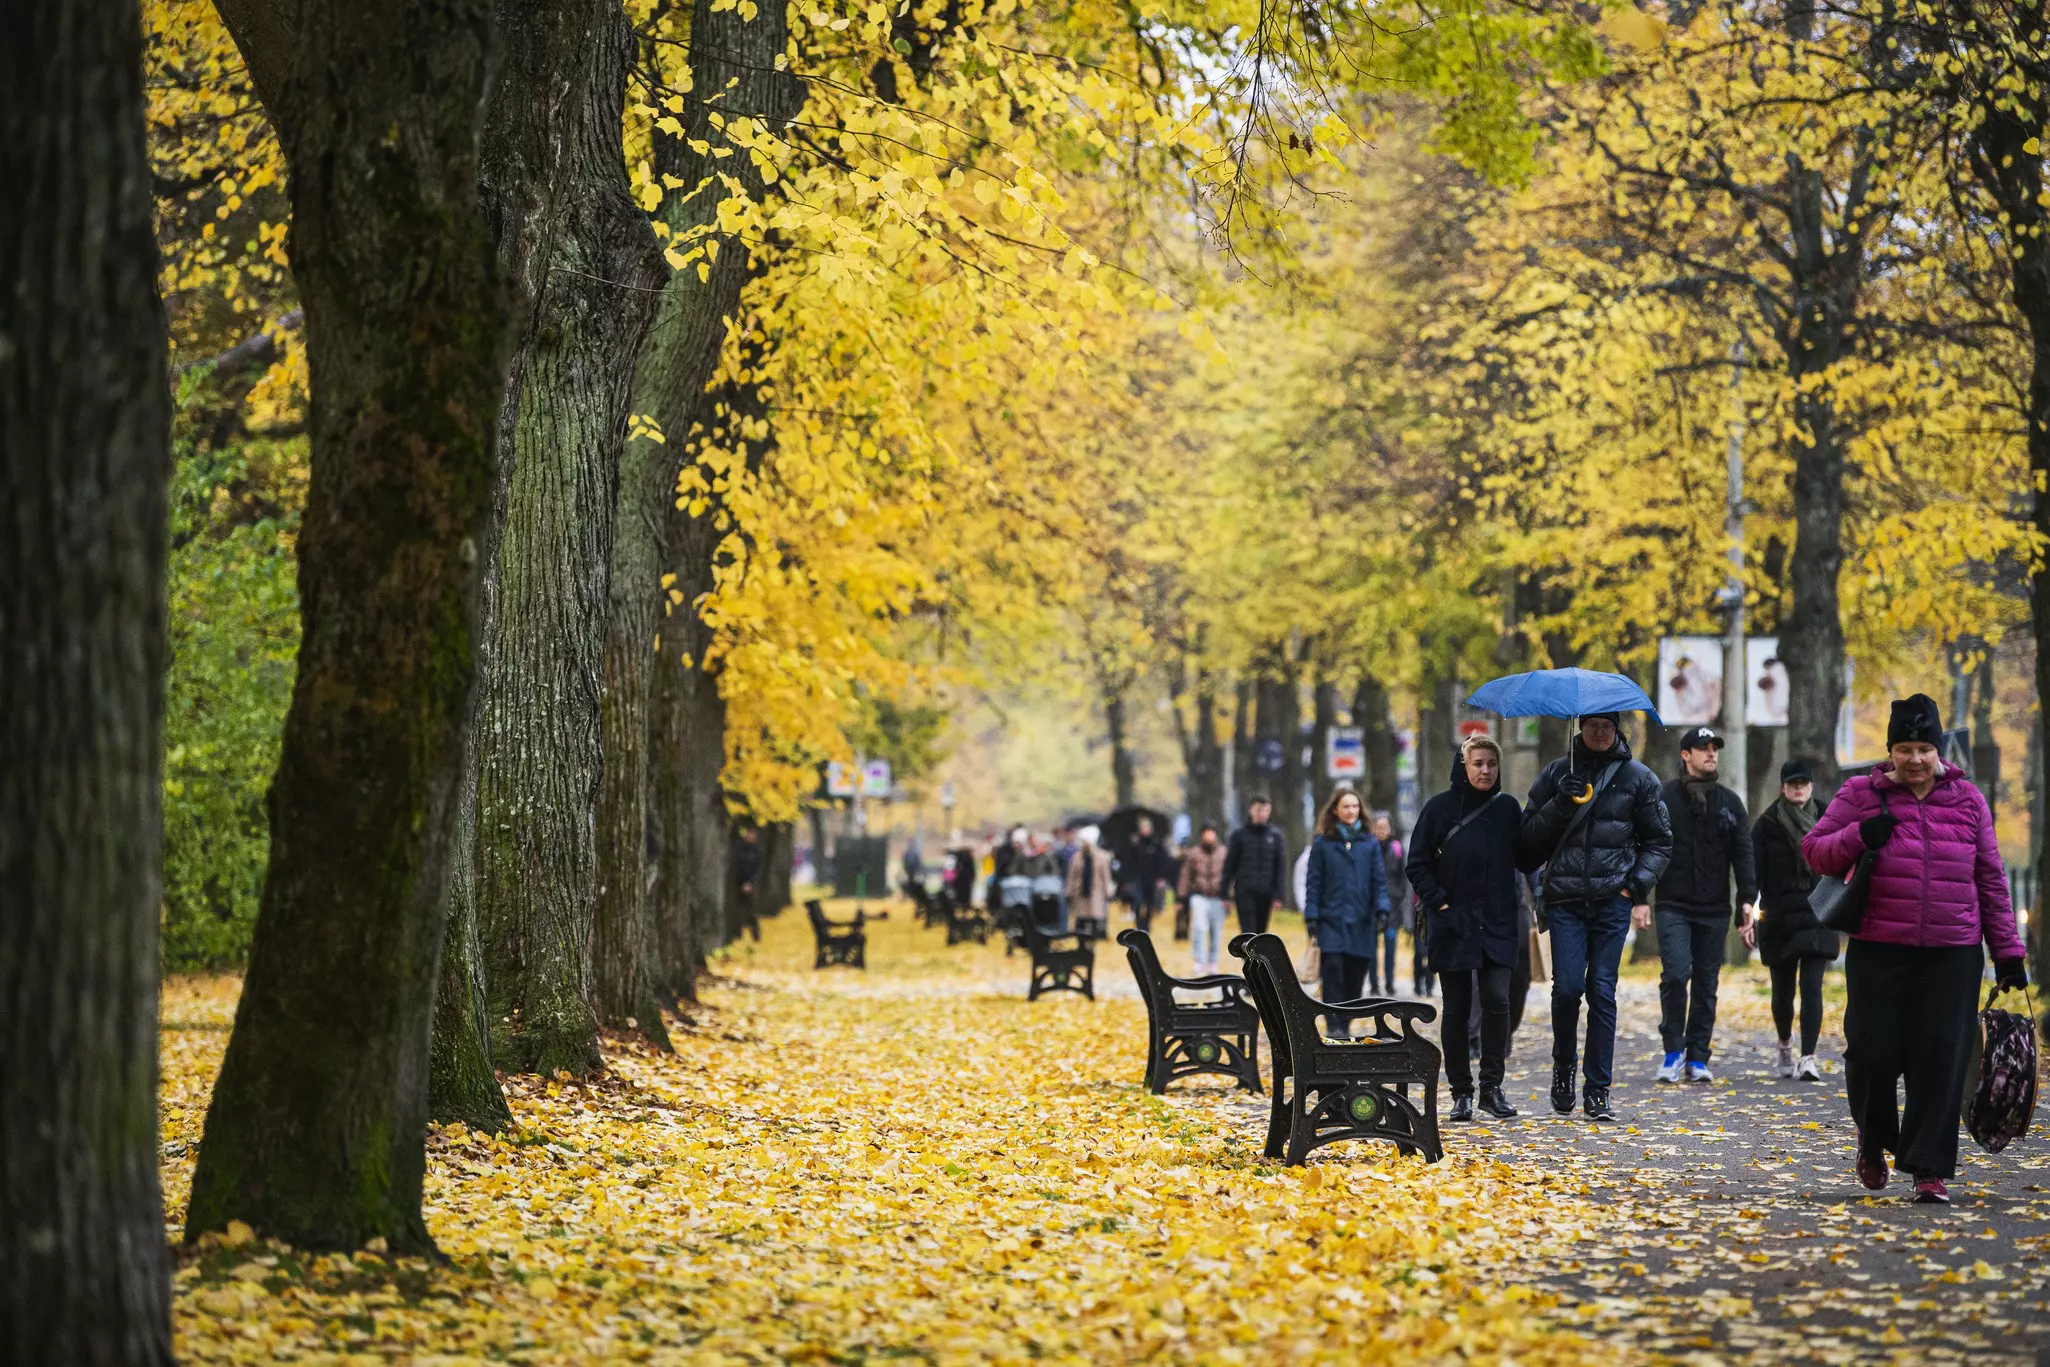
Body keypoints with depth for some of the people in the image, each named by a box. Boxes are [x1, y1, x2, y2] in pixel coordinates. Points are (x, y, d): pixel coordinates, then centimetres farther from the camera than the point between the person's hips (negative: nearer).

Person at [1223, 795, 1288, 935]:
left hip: (1266, 893, 2)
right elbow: (1229, 866, 3)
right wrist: (1225, 893, 0)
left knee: (1260, 932, 8)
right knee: (1248, 933, -11)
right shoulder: (1239, 835, 1)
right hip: (1245, 892, -2)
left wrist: (1278, 895, -2)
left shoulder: (1275, 836, 5)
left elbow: (1281, 867, 5)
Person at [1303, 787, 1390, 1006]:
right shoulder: (1323, 844, 5)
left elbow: (1380, 880, 7)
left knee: (1354, 980, 5)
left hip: (1361, 922, 2)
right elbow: (1313, 883, 4)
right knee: (1333, 971, -15)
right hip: (1331, 921, -2)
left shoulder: (1370, 843, 9)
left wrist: (1381, 910, -7)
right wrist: (1311, 916, -3)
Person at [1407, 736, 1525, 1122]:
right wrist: (1438, 902, -8)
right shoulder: (1440, 808, -1)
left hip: (1497, 924, 1)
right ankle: (1461, 1091, 11)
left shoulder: (1508, 808, 5)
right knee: (1457, 1008, 3)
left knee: (1497, 999, -12)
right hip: (1453, 925, -1)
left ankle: (1492, 1086, -2)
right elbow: (1418, 864, 1)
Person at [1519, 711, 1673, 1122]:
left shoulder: (1639, 778, 9)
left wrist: (1638, 887, 0)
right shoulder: (1556, 773, 9)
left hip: (1613, 900, 0)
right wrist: (1560, 805, -12)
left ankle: (1598, 1091, 4)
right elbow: (1529, 837, 5)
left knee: (1602, 992, -2)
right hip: (1565, 898, 0)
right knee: (1568, 986, -11)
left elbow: (1659, 840, 13)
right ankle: (1563, 1067, 14)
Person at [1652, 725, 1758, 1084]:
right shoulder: (1663, 799, 2)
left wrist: (1747, 898, -3)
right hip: (1673, 906, -3)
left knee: (1706, 985, 6)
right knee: (1675, 974, -17)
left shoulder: (1730, 803, 10)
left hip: (1714, 910, 3)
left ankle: (1697, 1059, 12)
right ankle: (1674, 1050, -2)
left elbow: (1743, 853, 8)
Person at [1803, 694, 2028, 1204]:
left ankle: (1930, 1169, 3)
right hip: (1878, 951, -1)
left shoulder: (1967, 800, 9)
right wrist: (1859, 835, -14)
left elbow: (1991, 880, 11)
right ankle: (1873, 1140, 27)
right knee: (1874, 1051, -1)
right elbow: (1814, 851, 5)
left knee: (1941, 1060, -4)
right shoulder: (1861, 795, 5)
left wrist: (2008, 951, 8)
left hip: (1952, 956, 1)